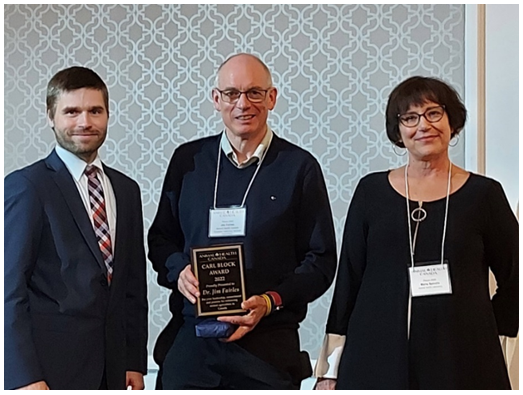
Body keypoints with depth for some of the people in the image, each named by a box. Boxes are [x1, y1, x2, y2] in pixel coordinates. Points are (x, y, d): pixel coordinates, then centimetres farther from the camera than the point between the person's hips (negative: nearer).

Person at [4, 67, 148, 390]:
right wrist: (24, 379, -16)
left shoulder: (126, 190, 12)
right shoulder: (25, 187, -7)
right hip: (49, 371, -5)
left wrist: (136, 363, 8)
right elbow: (9, 289, -11)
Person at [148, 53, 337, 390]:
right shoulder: (189, 160, 8)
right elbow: (160, 238, 16)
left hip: (268, 346, -2)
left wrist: (270, 302, -13)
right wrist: (179, 271, -6)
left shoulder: (300, 167, 0)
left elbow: (321, 260, 1)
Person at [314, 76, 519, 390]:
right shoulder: (371, 191, 5)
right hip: (377, 360, 1)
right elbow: (347, 281, 5)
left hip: (461, 363, 0)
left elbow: (514, 280, 10)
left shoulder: (483, 193, 1)